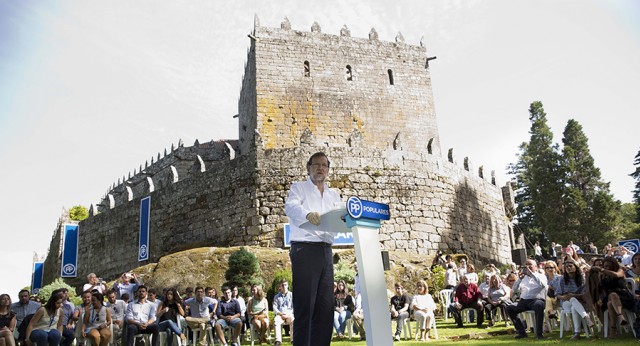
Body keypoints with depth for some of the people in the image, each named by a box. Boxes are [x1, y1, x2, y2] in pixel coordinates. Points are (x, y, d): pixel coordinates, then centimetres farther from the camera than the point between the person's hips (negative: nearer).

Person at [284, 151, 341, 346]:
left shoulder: (333, 195, 22)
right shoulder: (298, 188, 8)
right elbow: (290, 207, -13)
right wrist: (308, 214, -35)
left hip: (326, 251, 5)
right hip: (305, 249, -5)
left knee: (325, 307, 4)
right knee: (304, 306, -7)